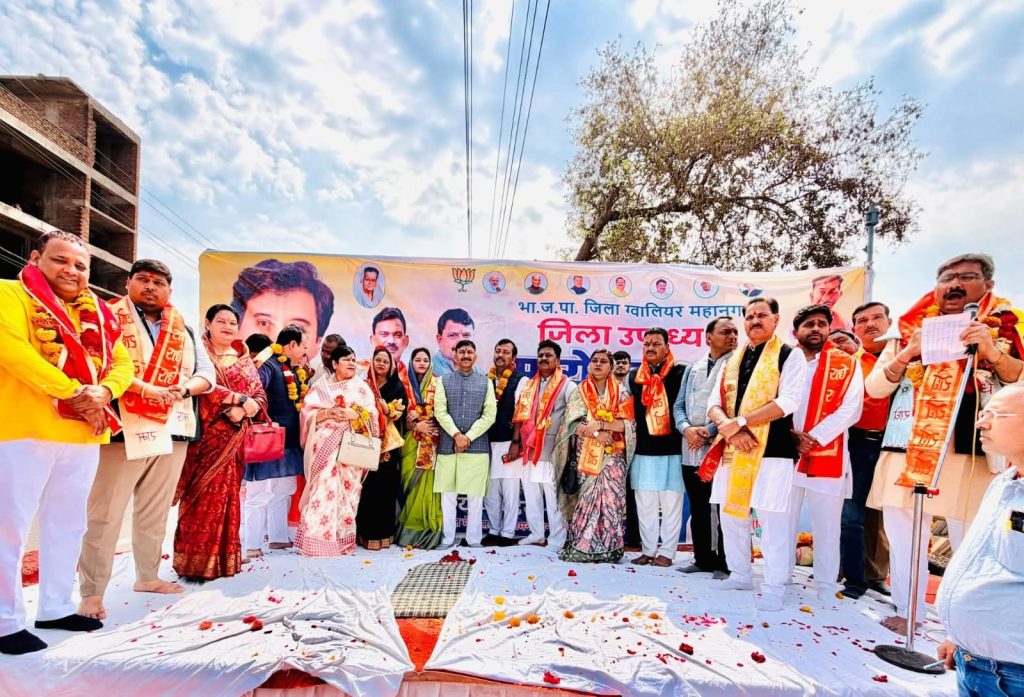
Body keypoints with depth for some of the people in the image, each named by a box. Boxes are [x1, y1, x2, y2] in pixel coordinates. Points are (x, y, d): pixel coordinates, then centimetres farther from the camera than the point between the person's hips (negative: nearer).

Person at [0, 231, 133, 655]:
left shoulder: (96, 312, 16)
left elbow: (122, 362, 10)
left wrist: (102, 391, -11)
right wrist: (75, 393, -18)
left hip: (83, 434, 6)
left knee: (67, 524, 14)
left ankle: (55, 607, 27)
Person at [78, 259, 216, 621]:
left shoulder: (184, 330, 16)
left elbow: (207, 372, 11)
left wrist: (185, 388, -10)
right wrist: (147, 389, -24)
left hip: (172, 430, 5)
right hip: (124, 429, -5)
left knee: (156, 512, 14)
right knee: (105, 514, -2)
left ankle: (147, 576, 27)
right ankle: (92, 591, 6)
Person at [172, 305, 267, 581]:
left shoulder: (244, 360, 15)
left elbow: (261, 396, 8)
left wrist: (242, 410, -11)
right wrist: (240, 399, -15)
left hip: (235, 440, 4)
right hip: (206, 435, -4)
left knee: (228, 496, 7)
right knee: (204, 497, -5)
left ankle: (224, 557, 14)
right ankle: (196, 561, 3)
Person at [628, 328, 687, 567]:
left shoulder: (680, 372, -1)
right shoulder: (634, 375, 11)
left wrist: (683, 431, -10)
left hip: (672, 449, -4)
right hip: (643, 450, 4)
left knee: (671, 504, 4)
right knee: (645, 504, 10)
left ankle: (666, 552, 15)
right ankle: (648, 550, 22)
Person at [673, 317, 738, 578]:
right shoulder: (692, 369, 16)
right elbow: (679, 405, 13)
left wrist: (709, 430, -15)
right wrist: (686, 429, -6)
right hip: (691, 450, 6)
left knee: (723, 509, 1)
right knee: (698, 509, 13)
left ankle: (725, 564, 12)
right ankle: (702, 559, 25)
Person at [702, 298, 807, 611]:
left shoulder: (790, 356, -1)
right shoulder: (731, 361, 15)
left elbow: (786, 403, -13)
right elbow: (714, 403, 8)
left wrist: (738, 422, -16)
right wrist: (730, 429, -12)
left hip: (772, 449, -6)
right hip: (732, 450, 6)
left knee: (772, 518, -1)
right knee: (731, 514, 12)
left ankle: (774, 586, 14)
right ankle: (740, 575, 29)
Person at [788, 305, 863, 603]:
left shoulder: (847, 364, 5)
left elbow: (850, 409, -6)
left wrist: (814, 438, -14)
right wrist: (790, 436, -11)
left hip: (828, 457, -1)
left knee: (827, 528, 5)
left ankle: (826, 590, 16)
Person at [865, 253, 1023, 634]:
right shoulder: (911, 329, 12)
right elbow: (874, 387, 7)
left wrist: (992, 353, -20)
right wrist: (906, 354, -8)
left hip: (970, 454, -2)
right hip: (907, 450, 3)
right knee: (902, 533, 8)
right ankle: (907, 611, 23)